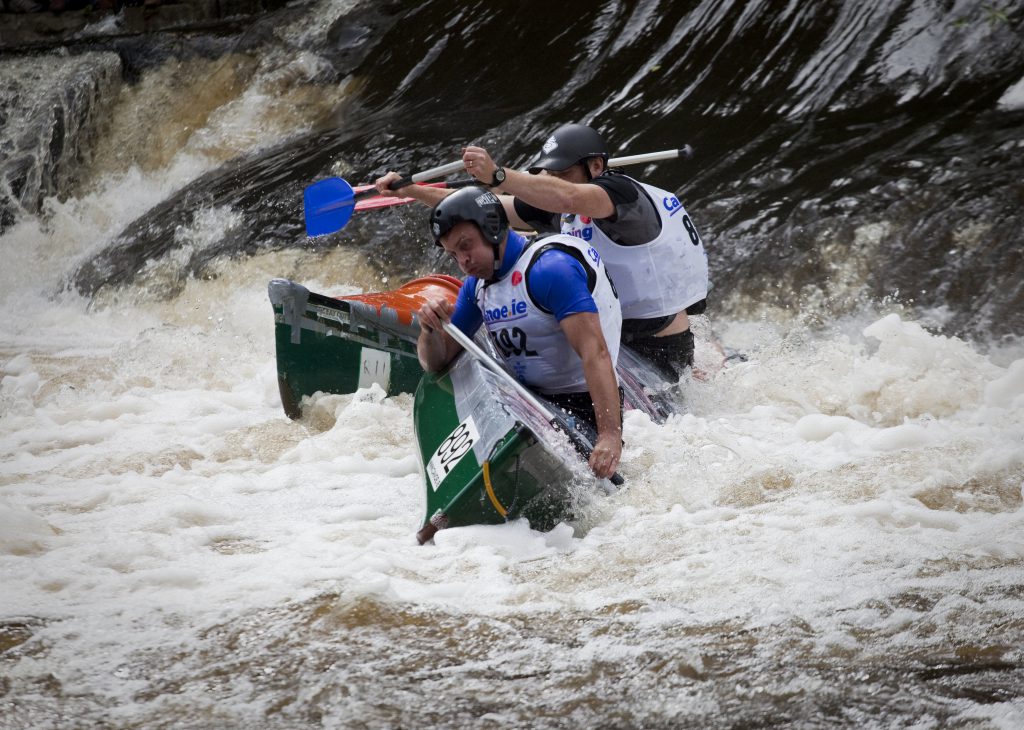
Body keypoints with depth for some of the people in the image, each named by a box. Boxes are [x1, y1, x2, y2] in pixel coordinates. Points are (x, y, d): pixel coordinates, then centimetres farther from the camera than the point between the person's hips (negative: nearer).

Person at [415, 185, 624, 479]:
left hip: (582, 404, -8)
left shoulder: (550, 267, -17)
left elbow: (595, 353, -27)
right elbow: (437, 362, 13)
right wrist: (431, 331, -12)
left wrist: (610, 435, -38)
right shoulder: (477, 285, 10)